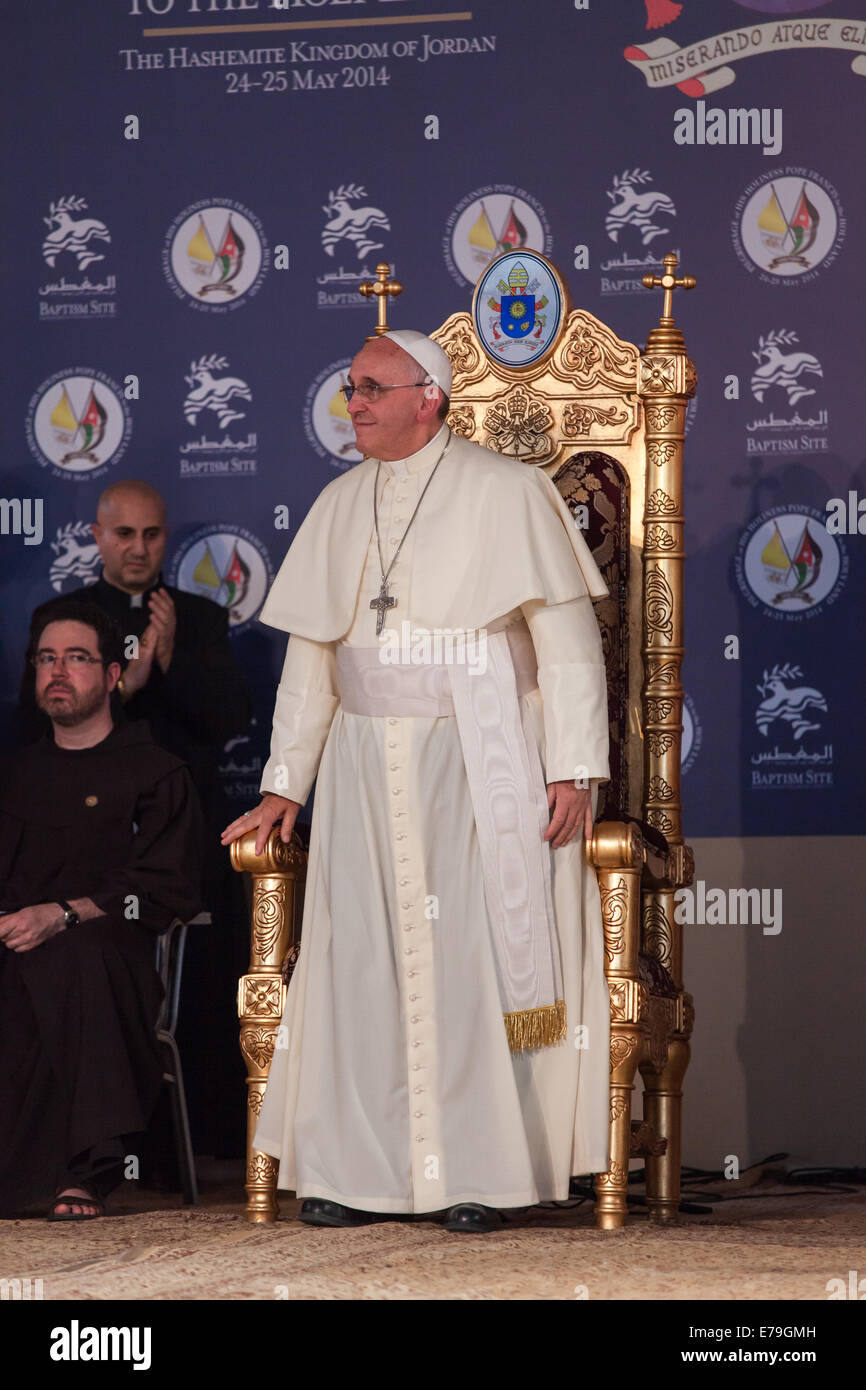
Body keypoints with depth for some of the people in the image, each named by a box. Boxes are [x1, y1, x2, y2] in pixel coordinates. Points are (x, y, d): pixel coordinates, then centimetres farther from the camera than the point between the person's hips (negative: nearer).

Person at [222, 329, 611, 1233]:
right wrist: (284, 785, 13)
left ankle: (480, 1175, -2)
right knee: (362, 961, -1)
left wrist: (575, 769, -11)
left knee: (475, 958, -7)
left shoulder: (505, 494, -1)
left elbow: (567, 640, -4)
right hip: (364, 768, 4)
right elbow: (310, 657, 18)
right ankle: (358, 1172, 3)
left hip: (476, 766, -4)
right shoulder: (339, 507, 14)